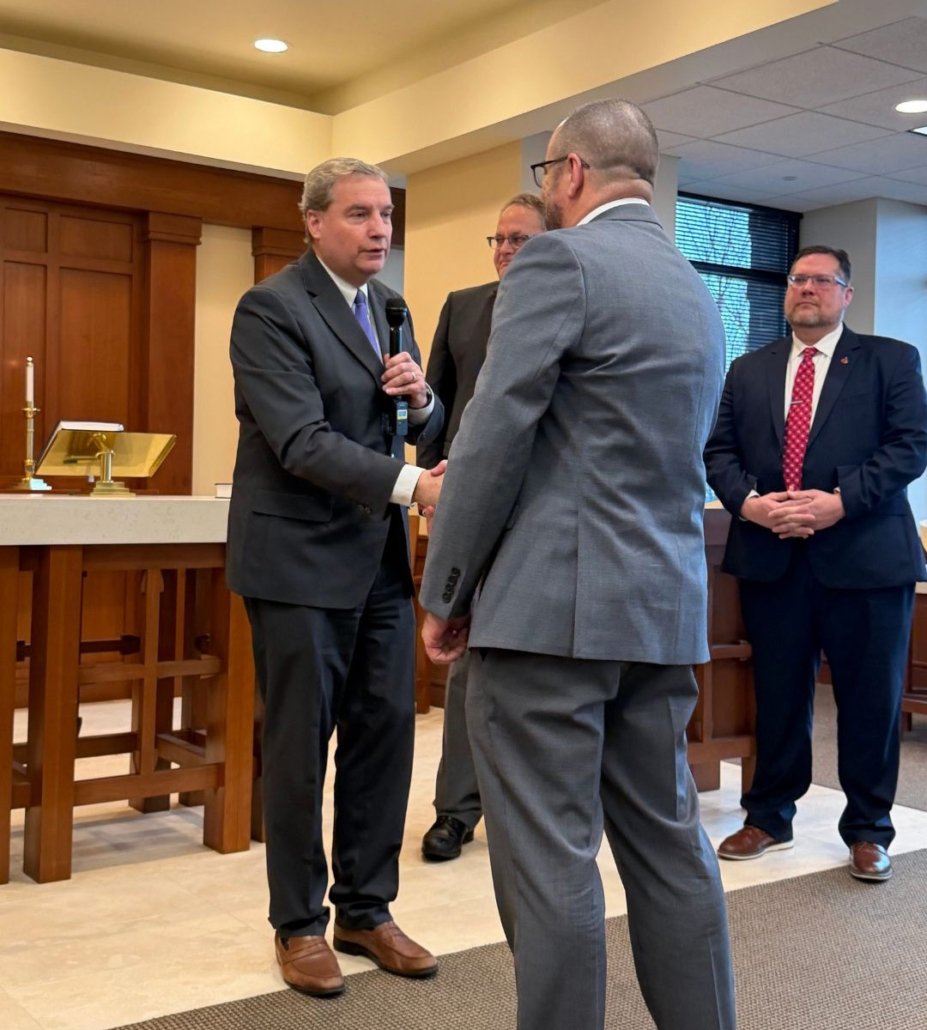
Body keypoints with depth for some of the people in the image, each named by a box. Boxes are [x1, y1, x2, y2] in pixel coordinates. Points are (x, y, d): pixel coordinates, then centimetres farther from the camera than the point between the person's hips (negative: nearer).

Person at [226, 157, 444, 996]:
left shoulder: (388, 306, 12)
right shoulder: (271, 307, -11)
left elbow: (420, 429, 17)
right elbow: (302, 441, -22)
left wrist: (421, 398, -6)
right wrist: (410, 483, -32)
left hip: (381, 556, 7)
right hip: (301, 556, -7)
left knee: (385, 731, 9)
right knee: (300, 743, 4)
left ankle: (365, 910, 25)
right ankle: (300, 923, 22)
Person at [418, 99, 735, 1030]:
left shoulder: (559, 260, -7)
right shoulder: (697, 292, 18)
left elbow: (495, 434, -14)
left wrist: (444, 593, -5)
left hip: (553, 603, -8)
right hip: (668, 609, 8)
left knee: (548, 857, 0)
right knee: (667, 841, 16)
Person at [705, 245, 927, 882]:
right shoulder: (748, 370, 16)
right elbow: (720, 451, 10)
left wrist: (840, 501, -17)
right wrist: (748, 502, -10)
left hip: (863, 556, -2)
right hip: (771, 557, 3)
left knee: (871, 698, 4)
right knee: (777, 693, 10)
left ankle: (868, 829, 20)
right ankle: (770, 817, 25)